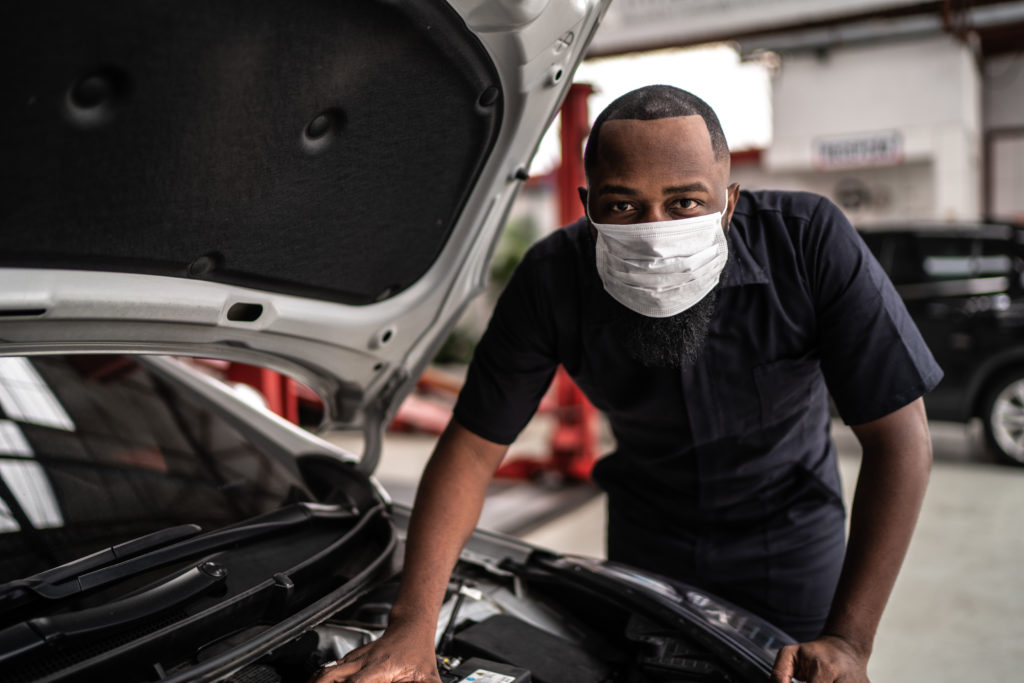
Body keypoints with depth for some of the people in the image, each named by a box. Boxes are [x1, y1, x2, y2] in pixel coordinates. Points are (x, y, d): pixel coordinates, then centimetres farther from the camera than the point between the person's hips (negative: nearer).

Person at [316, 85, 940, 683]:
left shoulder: (810, 242, -29)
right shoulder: (553, 281, -24)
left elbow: (900, 439, -25)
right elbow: (473, 446, -18)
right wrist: (413, 625, -25)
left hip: (788, 532, -1)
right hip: (645, 532, 2)